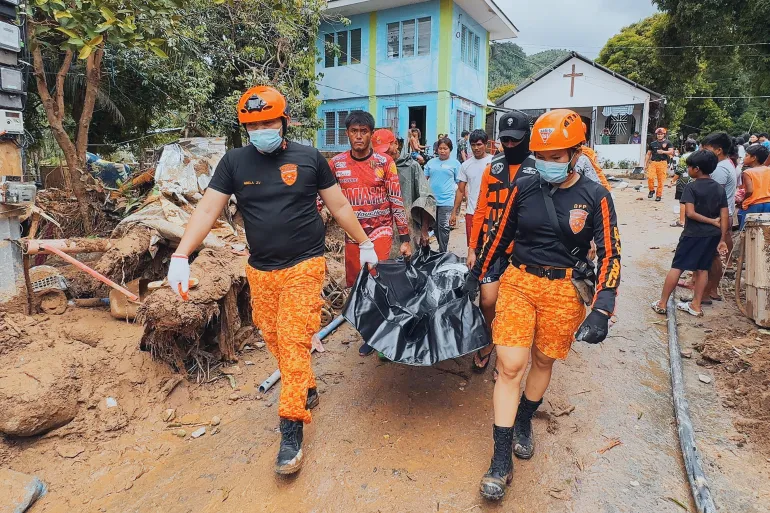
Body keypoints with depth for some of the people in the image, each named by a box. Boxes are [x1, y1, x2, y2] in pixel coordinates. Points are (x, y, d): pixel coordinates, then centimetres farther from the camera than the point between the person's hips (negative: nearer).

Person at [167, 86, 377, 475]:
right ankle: (307, 391, 37)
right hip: (260, 271, 4)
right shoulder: (234, 162, 2)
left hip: (304, 266, -3)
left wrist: (364, 243, 9)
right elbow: (207, 210, -2)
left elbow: (339, 206, 6)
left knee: (293, 340, -8)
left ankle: (291, 430, 2)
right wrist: (181, 257, -12)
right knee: (274, 340, 12)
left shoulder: (309, 158, -2)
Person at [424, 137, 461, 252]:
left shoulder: (455, 163, 3)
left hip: (447, 201, -4)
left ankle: (443, 252, 1)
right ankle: (442, 246, 31)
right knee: (435, 227, 13)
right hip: (431, 200, 4)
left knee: (443, 227, -7)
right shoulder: (431, 162, 11)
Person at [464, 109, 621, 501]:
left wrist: (601, 311, -16)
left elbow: (610, 255, -6)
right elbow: (501, 236, 9)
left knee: (543, 361, 15)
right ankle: (501, 461, 6)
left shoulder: (595, 197, -5)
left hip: (564, 290, 0)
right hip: (518, 282, 0)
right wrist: (476, 275, 14)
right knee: (510, 366, -5)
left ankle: (523, 423, 42)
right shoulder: (524, 187, -1)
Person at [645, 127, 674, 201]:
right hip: (652, 162, 2)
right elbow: (648, 154, 17)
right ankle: (651, 190, 9)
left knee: (660, 180, -2)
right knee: (650, 177, -15)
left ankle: (659, 195, 7)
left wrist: (663, 152, -21)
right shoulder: (652, 143, 13)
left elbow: (671, 152, -3)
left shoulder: (667, 142, 7)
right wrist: (645, 164, 10)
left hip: (662, 163, -2)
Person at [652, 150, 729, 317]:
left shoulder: (692, 187, -12)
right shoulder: (720, 189, 5)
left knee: (677, 267, 0)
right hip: (713, 235, 6)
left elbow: (690, 213, -22)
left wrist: (711, 221, -9)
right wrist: (722, 240, 3)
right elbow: (725, 217, 2)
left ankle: (662, 303, 5)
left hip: (693, 234, -6)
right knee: (703, 269, 13)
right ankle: (696, 305, 19)